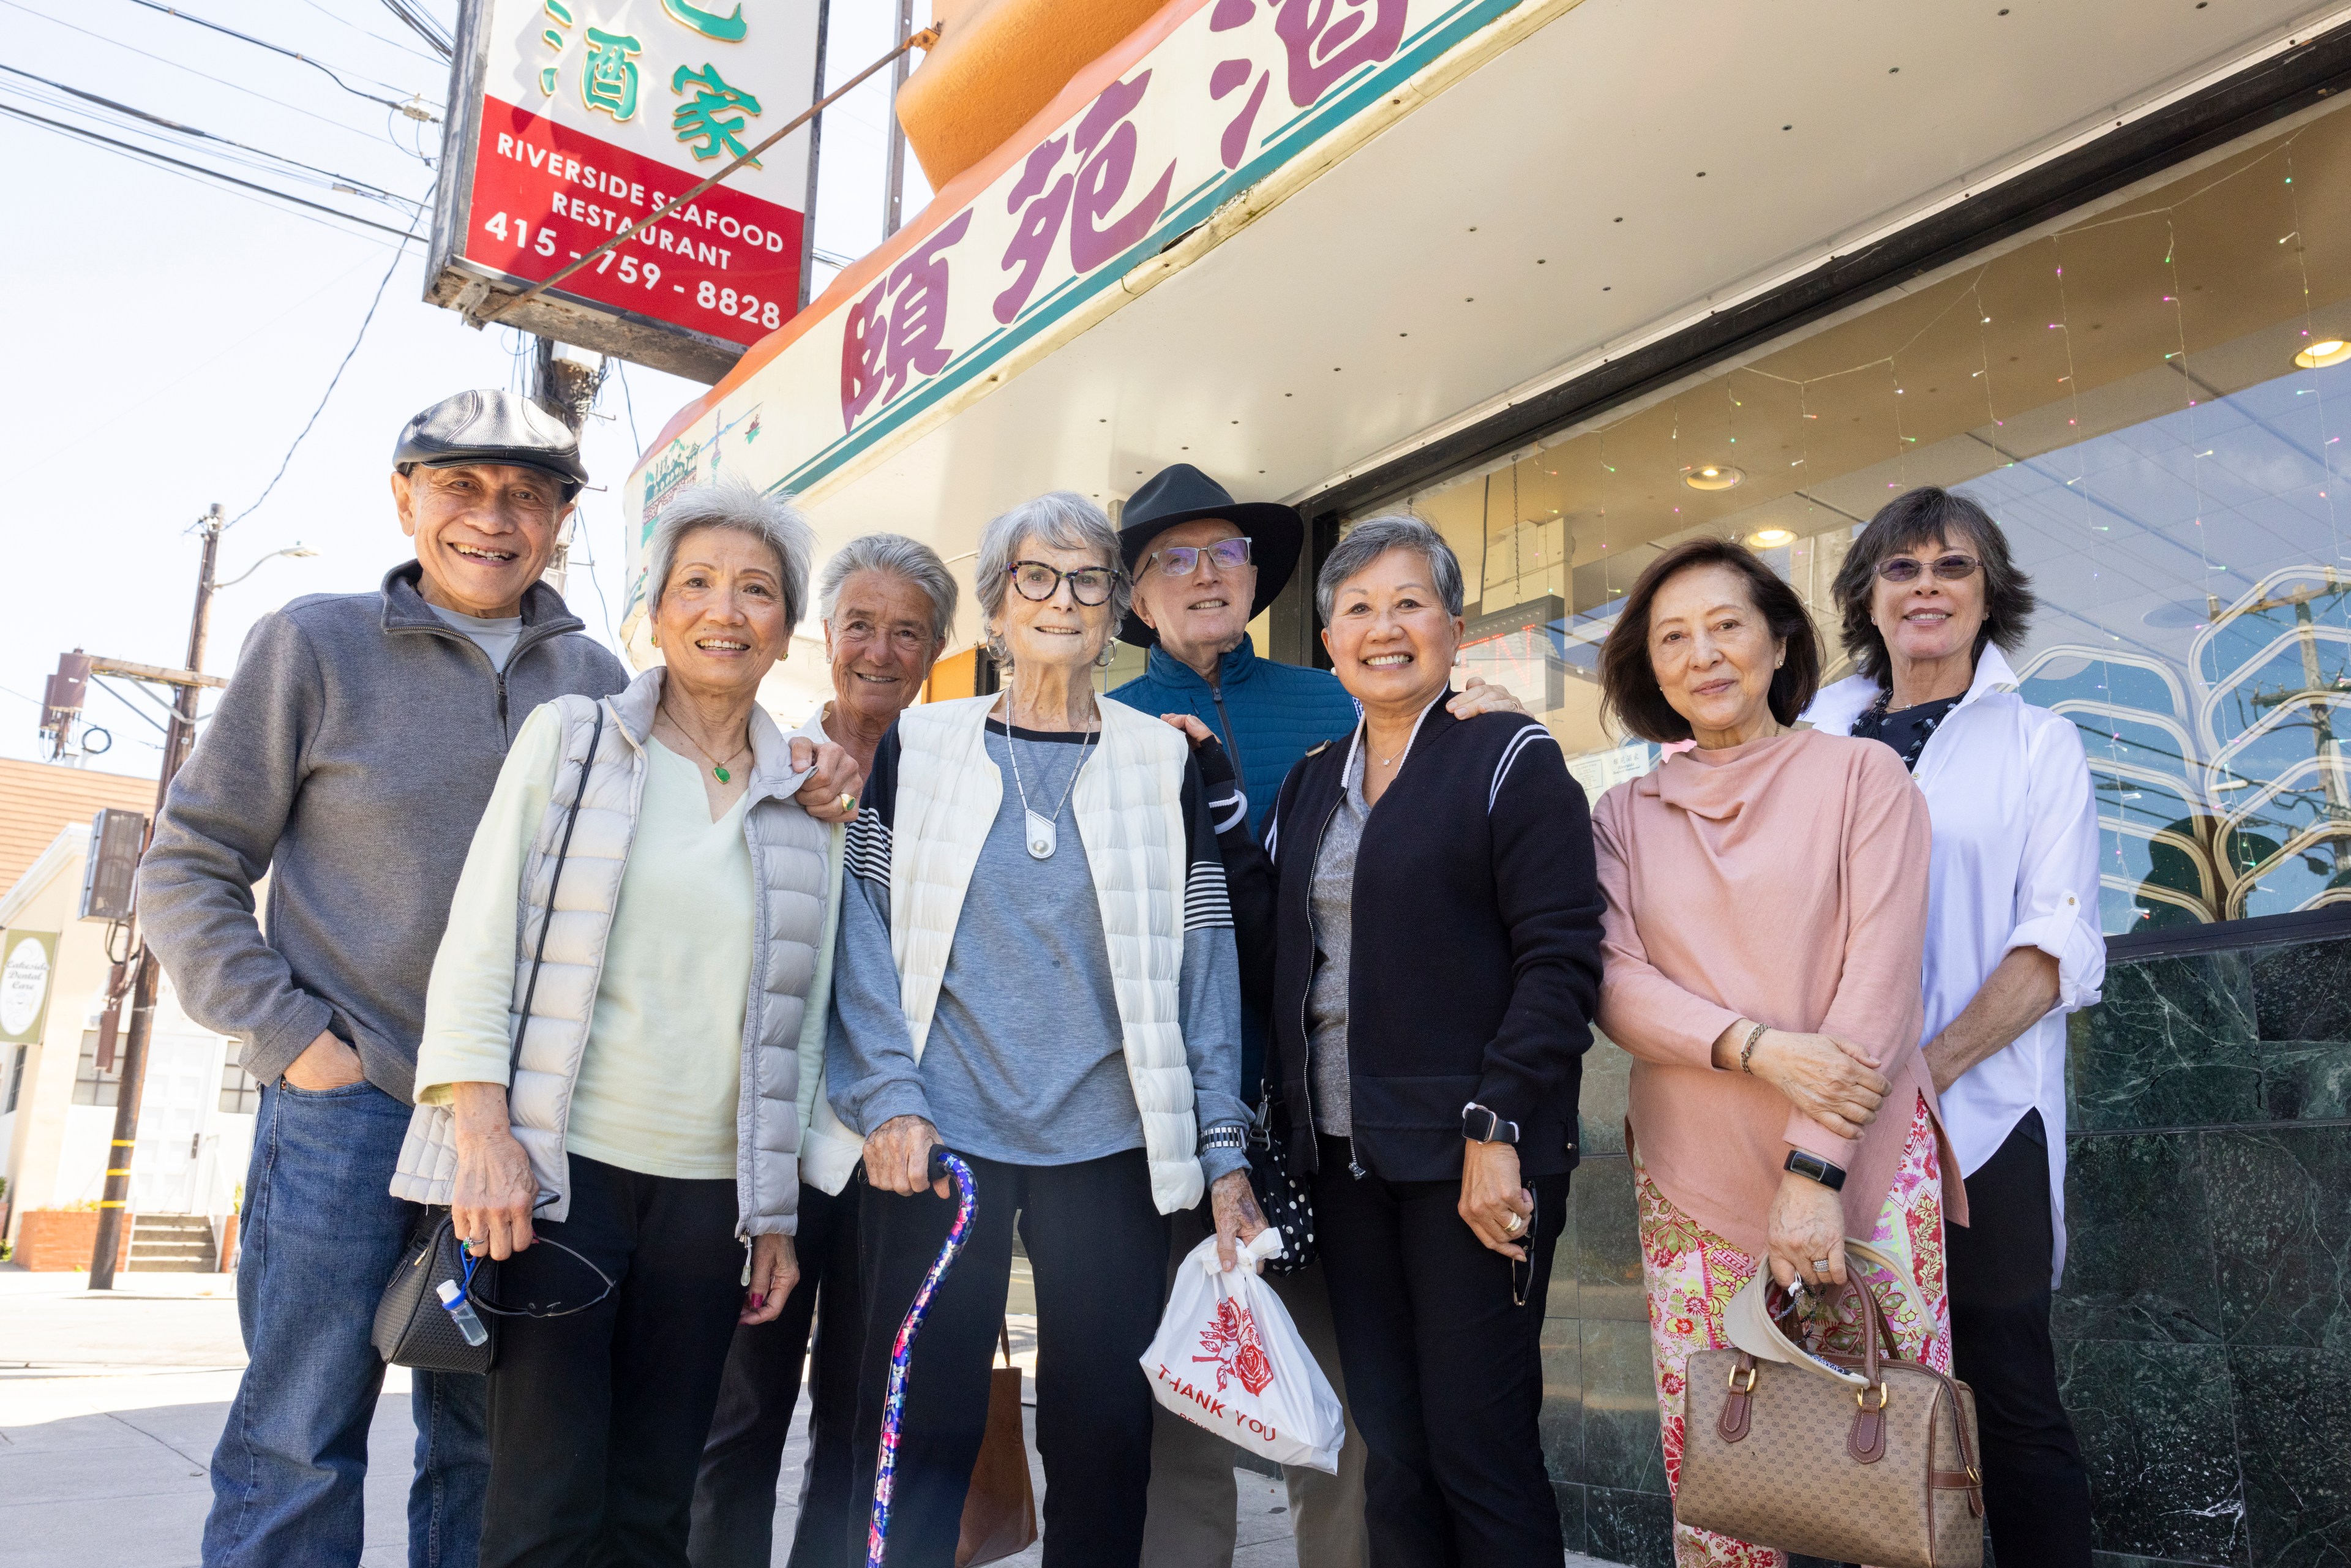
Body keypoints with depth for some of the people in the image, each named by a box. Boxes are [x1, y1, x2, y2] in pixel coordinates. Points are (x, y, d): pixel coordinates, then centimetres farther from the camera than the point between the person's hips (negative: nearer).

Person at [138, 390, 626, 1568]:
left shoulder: (596, 681, 9)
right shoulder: (315, 644, 0)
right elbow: (190, 867, 1)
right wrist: (289, 1033, -8)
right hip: (347, 1107, -3)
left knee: (490, 1453, 13)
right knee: (297, 1452, 2)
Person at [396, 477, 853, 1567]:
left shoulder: (802, 797, 10)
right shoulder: (570, 738, 3)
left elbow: (790, 1028, 12)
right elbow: (479, 939, -2)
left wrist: (777, 1215, 11)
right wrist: (482, 1125, -12)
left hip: (710, 1189, 3)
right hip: (562, 1167, -3)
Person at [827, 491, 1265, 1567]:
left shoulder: (1163, 762, 8)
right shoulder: (917, 746, 8)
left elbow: (1204, 959, 5)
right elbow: (866, 936, 3)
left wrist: (1224, 1150, -1)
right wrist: (888, 1100, -8)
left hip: (1109, 1147, 1)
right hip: (940, 1139, 0)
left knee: (1105, 1437, 6)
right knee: (918, 1434, 3)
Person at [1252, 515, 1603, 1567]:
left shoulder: (1510, 761, -4)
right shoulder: (1309, 785, 15)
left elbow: (1561, 958, -11)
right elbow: (1273, 951, 16)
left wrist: (1497, 1130, -16)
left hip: (1472, 1157, -5)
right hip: (1346, 1155, 6)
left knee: (1479, 1442, 0)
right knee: (1390, 1446, 12)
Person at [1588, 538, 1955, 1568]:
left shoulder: (1861, 775, 1)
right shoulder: (1626, 814, 9)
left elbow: (1879, 979, -7)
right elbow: (1616, 983, 0)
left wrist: (1814, 1169, -14)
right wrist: (1756, 1047, -17)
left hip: (1863, 1168, -2)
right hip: (1692, 1175, 2)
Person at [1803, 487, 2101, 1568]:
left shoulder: (2037, 744, 5)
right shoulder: (1819, 737, 13)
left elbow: (2060, 946, -4)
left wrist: (1930, 1068, -17)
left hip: (1977, 1124, -3)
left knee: (2008, 1403, 3)